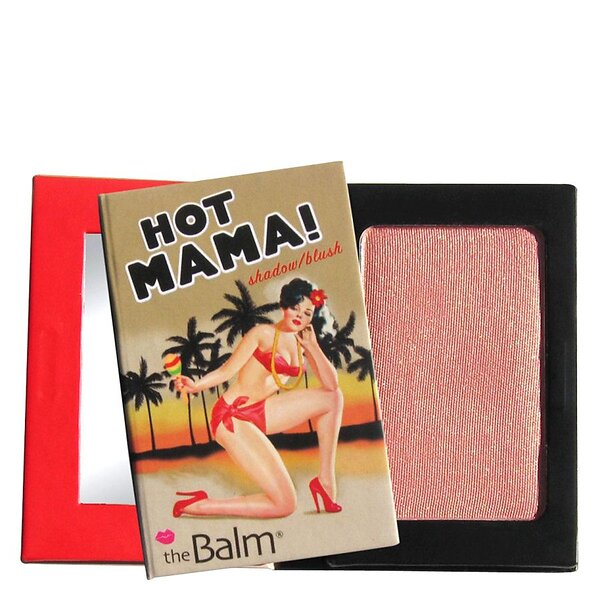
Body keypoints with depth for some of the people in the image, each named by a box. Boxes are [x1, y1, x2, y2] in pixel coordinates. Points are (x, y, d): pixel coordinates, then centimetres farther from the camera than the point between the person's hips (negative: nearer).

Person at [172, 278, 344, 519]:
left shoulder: (302, 343, 13)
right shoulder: (264, 333, -6)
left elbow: (332, 384, 3)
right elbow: (227, 370, -10)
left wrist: (313, 346, -3)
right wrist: (195, 385, -27)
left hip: (260, 415, 7)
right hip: (233, 417, -7)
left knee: (333, 398, -2)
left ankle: (325, 481, 1)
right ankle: (198, 505, -5)